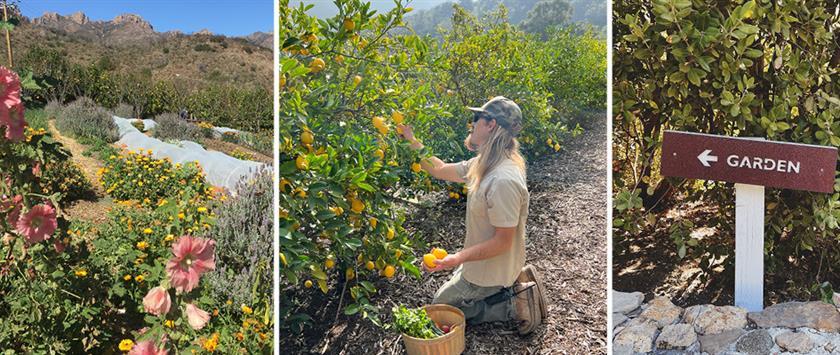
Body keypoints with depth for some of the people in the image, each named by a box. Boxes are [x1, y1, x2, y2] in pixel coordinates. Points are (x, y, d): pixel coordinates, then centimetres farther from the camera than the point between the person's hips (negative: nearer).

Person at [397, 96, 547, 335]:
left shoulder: (503, 181, -34)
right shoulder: (485, 164, -4)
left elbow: (502, 242, -30)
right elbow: (441, 170, 9)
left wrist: (458, 259, -34)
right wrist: (412, 143, 5)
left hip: (490, 272, -9)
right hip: (484, 262, 9)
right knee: (455, 283, 33)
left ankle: (515, 304, 1)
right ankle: (517, 283, 16)